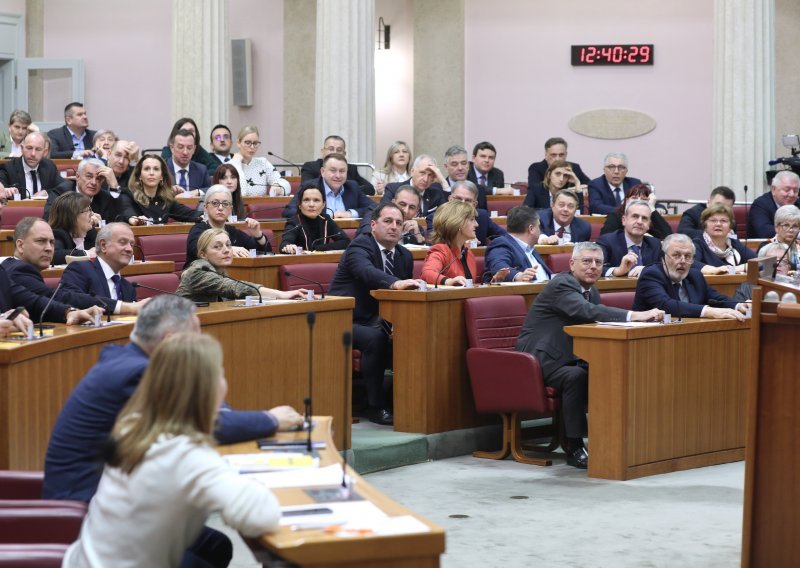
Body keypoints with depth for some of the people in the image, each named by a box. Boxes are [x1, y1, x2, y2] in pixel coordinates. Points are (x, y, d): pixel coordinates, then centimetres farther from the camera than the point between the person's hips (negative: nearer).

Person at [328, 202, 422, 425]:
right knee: (375, 338, -34)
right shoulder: (360, 246, -13)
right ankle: (376, 406, -23)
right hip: (345, 322, -7)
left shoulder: (404, 256, 10)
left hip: (376, 322, 7)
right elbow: (367, 271, -36)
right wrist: (395, 283, -55)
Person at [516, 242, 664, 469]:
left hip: (569, 358, 8)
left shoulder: (591, 291, 12)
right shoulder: (561, 284, -18)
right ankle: (574, 449, -26)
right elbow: (587, 311, -34)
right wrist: (636, 315, -42)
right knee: (575, 376, -34)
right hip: (541, 358, -8)